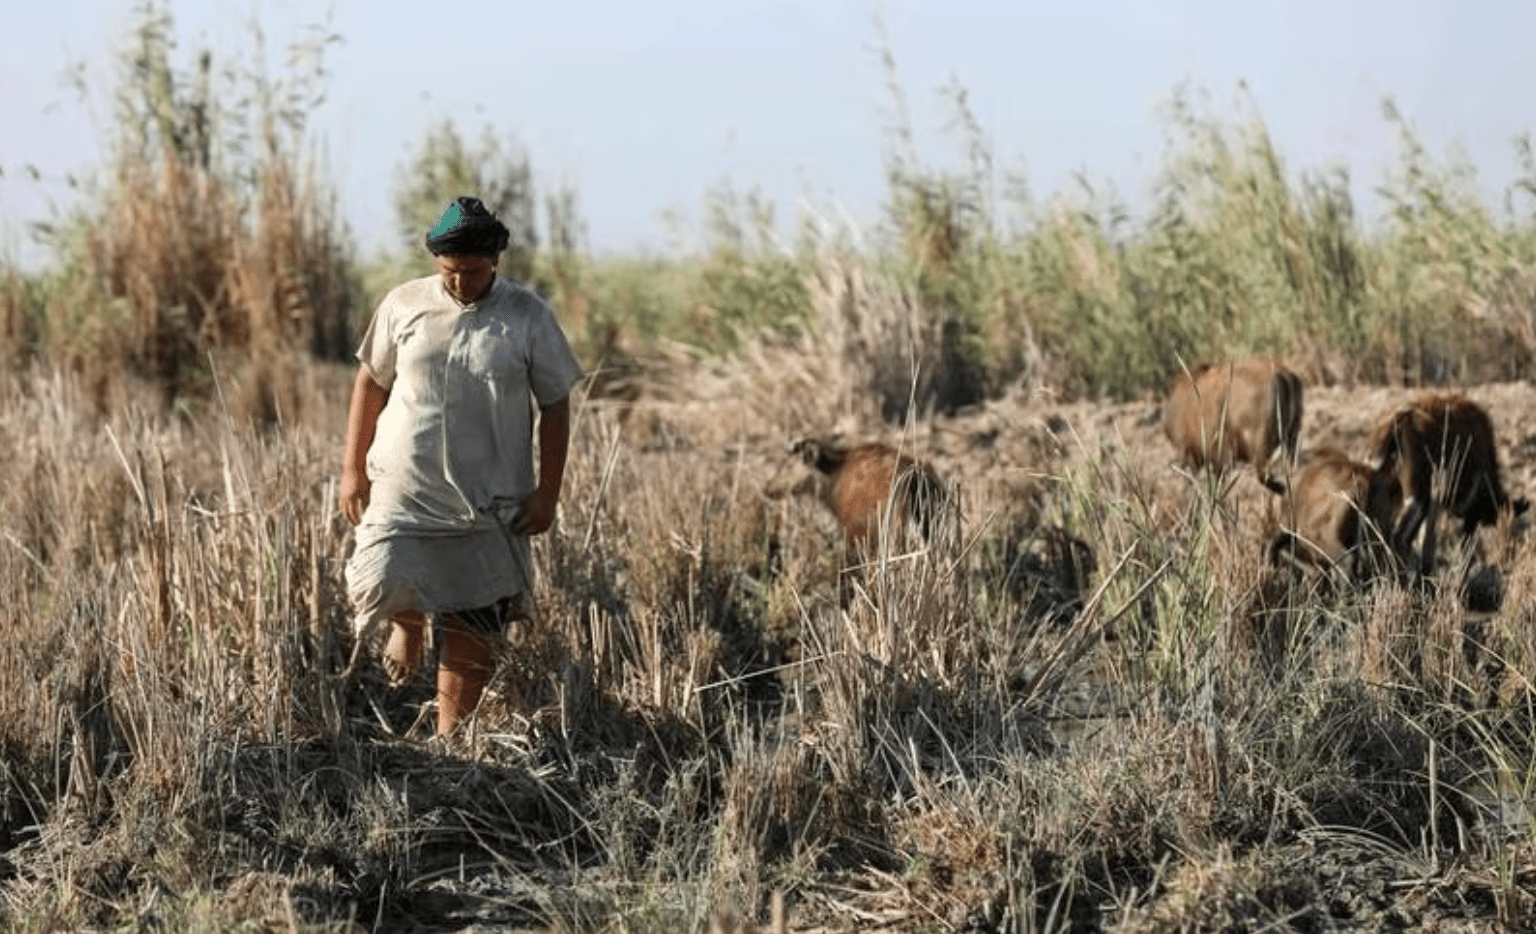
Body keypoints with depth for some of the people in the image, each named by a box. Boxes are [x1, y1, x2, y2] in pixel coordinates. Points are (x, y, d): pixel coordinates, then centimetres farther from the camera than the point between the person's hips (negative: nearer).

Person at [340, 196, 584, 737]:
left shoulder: (527, 316, -2)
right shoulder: (404, 305, 1)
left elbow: (555, 404, 3)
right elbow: (371, 381, 10)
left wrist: (547, 491, -1)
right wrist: (353, 468, 7)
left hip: (490, 504, 0)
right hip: (403, 489, 1)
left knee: (472, 633, 1)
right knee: (377, 588, -17)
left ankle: (447, 739, 16)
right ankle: (410, 624, 20)